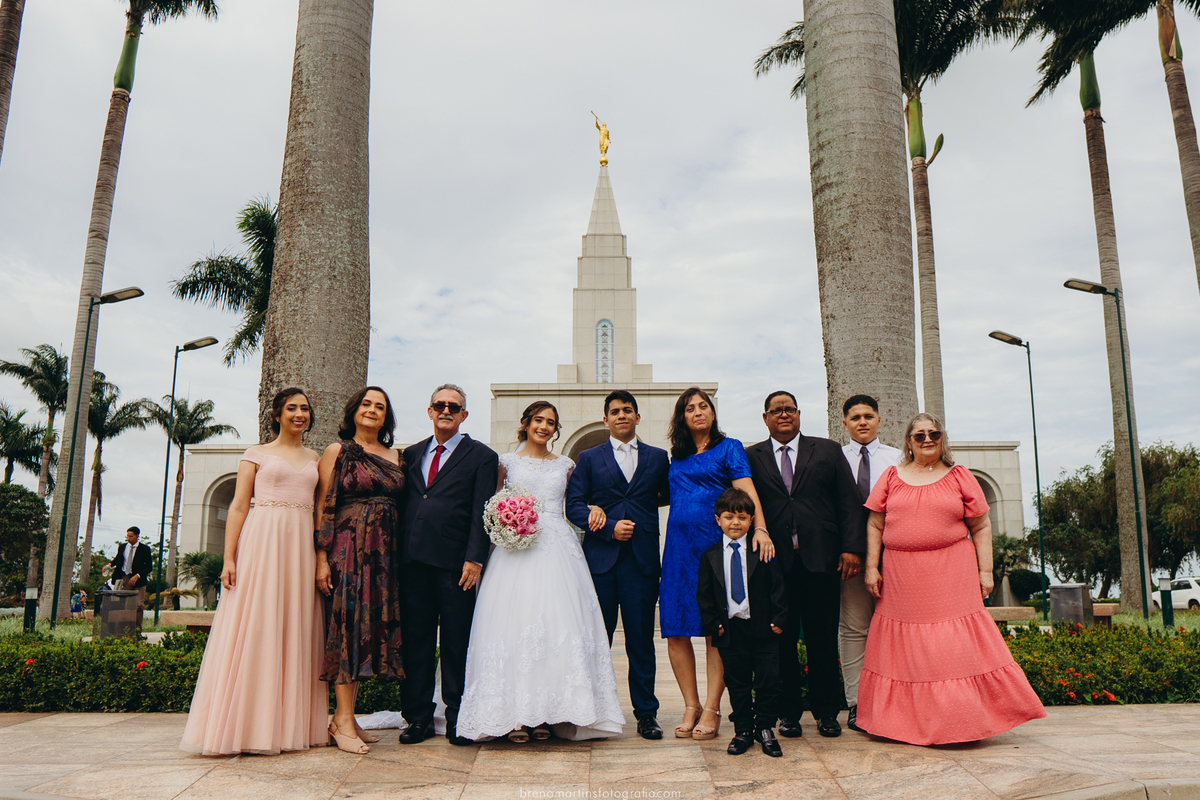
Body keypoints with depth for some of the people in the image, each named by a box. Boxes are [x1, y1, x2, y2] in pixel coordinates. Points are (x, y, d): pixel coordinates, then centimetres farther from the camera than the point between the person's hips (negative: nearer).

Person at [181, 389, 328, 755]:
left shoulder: (315, 459, 17)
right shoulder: (257, 454, 8)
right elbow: (238, 507, 2)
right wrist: (229, 558, -8)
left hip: (302, 547, 4)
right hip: (261, 543, -3)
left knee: (296, 632, 3)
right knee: (254, 629, -6)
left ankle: (290, 724, 9)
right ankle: (247, 726, 0)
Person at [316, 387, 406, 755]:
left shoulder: (395, 456, 15)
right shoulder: (337, 451, 3)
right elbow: (322, 506, -3)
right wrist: (321, 557, -11)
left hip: (384, 552, 5)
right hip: (347, 546, -5)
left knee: (373, 626, 5)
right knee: (347, 625, -6)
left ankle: (345, 718, 13)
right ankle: (344, 720, -1)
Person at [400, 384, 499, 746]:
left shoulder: (481, 456, 4)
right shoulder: (412, 454, 18)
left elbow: (481, 512, -3)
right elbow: (403, 505, 15)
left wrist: (475, 558, -12)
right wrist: (396, 553, 7)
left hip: (454, 563, -4)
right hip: (413, 560, 4)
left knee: (457, 643, 3)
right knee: (415, 640, 8)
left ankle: (457, 718, 15)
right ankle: (418, 716, 19)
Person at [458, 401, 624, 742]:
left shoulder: (565, 465, 16)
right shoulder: (507, 462, 11)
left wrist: (593, 508, 3)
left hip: (557, 548, 2)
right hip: (516, 549, -2)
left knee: (556, 622, -5)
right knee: (515, 621, -9)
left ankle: (546, 713, 1)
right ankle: (514, 715, -4)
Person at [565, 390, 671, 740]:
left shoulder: (658, 457, 13)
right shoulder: (589, 458, 10)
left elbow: (670, 498, 14)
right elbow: (573, 505, 2)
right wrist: (610, 526, -9)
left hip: (642, 560, 0)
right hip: (600, 558, 0)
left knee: (641, 639, 3)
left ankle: (646, 713, 14)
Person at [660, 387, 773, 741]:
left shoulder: (729, 448, 4)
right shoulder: (678, 457, 17)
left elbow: (746, 491, -9)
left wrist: (759, 528, -26)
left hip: (714, 545, -4)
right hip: (678, 549, 5)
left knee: (716, 630, -2)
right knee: (675, 632, 2)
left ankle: (711, 710, 6)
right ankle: (690, 707, 14)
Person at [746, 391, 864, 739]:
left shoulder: (828, 451, 11)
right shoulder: (751, 458, 9)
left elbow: (849, 502, 6)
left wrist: (852, 548, -4)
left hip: (821, 560, 1)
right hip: (774, 562, 0)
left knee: (823, 641, 7)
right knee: (781, 641, 5)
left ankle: (826, 712, 21)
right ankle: (788, 712, 18)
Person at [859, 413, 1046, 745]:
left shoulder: (959, 476, 8)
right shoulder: (892, 477, 10)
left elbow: (981, 528, 7)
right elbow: (874, 526, 9)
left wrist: (985, 571, -1)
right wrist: (871, 567, 1)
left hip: (951, 578, -1)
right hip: (902, 580, 1)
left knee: (956, 647, -2)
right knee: (907, 648, 4)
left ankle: (962, 718, 9)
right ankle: (908, 721, 13)